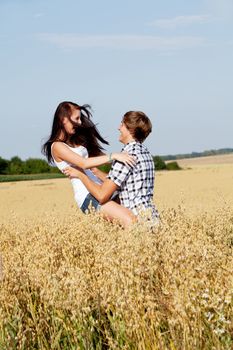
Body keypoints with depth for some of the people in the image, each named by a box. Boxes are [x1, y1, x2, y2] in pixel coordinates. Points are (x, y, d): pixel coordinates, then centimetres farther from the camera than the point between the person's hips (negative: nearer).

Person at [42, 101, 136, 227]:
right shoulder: (58, 146, -5)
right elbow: (84, 163, -19)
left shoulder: (75, 141, 21)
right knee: (129, 221, -26)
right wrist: (113, 156, -25)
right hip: (87, 195, -9)